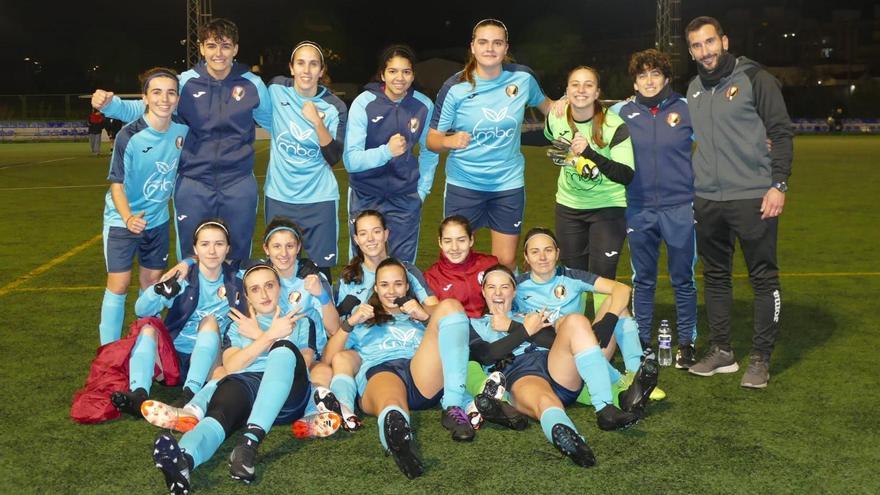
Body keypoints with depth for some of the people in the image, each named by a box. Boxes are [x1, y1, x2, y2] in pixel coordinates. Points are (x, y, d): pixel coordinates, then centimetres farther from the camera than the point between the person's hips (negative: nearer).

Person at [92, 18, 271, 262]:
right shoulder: (184, 83, -2)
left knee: (239, 255, 13)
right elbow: (144, 109, 2)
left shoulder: (252, 84, 0)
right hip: (193, 184, 0)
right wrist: (110, 104, -15)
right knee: (191, 258, 9)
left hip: (239, 186, 0)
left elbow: (275, 121, 13)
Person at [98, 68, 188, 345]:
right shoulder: (129, 136, -23)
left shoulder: (182, 130, -10)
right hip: (122, 219, -4)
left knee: (152, 281, 12)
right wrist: (129, 218, -33)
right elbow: (117, 184, -19)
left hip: (158, 218, 5)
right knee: (119, 284, -3)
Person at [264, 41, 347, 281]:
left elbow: (333, 157, -12)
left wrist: (317, 121, -21)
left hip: (319, 198, -1)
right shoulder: (277, 89, -1)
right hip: (279, 195, 2)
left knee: (320, 269, 2)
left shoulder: (334, 107, -5)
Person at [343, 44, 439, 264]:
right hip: (365, 196, -2)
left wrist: (422, 189, 7)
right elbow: (351, 160, -17)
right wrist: (386, 151, -31)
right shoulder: (364, 103, -13)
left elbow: (429, 152, 11)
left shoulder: (424, 105, -5)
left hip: (406, 197, 2)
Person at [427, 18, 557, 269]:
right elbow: (432, 139, -7)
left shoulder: (523, 77, -3)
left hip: (509, 183, 2)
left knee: (506, 262, 6)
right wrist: (449, 141, -27)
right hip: (464, 184, -2)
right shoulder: (455, 88, -10)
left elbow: (545, 104, 19)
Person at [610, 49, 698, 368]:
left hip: (680, 209, -1)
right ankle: (642, 342, 23)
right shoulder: (621, 112, 3)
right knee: (642, 280, 11)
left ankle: (686, 343, 19)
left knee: (683, 280, 7)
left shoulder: (687, 109, 1)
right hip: (639, 210, 1)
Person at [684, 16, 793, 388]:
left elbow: (782, 133, -6)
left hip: (753, 197, -6)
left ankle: (761, 358, 9)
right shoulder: (694, 89, 13)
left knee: (764, 277, 0)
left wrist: (779, 184, -13)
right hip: (707, 201, 6)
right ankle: (721, 351, 22)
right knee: (715, 276, 11)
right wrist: (688, 192, 18)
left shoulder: (755, 79, -5)